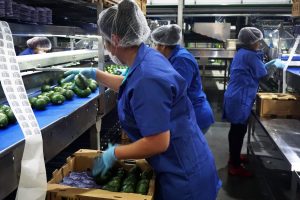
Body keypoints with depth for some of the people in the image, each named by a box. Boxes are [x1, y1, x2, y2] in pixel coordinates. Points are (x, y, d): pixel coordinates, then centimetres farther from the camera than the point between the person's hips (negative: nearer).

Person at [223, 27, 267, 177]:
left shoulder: (241, 53, 12)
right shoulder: (250, 55, -18)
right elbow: (262, 73, -9)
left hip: (235, 97, 10)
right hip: (241, 99, -10)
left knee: (235, 129, 21)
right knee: (239, 131, -2)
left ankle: (233, 157, 36)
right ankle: (235, 166, 8)